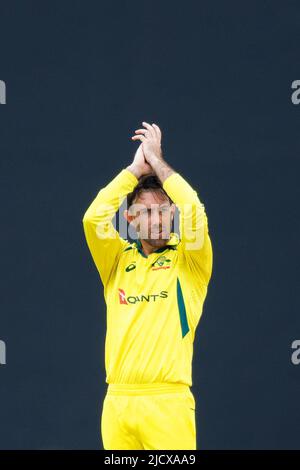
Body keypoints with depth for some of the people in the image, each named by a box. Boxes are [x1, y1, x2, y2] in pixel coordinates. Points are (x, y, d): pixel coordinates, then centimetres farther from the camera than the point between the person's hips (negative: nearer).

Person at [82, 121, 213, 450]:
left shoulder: (189, 261, 5)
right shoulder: (119, 260, 12)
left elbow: (194, 214, -13)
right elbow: (93, 218, -4)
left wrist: (156, 159, -2)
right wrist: (136, 167, 3)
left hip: (168, 401, -3)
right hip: (117, 402, 3)